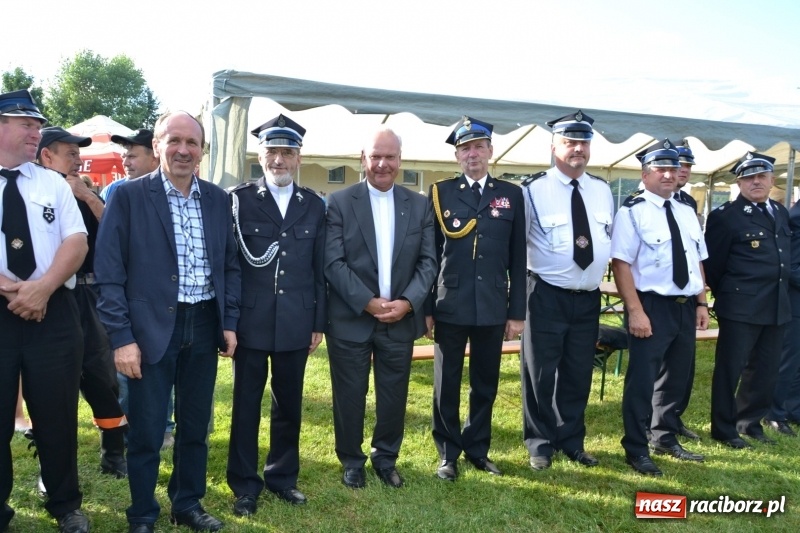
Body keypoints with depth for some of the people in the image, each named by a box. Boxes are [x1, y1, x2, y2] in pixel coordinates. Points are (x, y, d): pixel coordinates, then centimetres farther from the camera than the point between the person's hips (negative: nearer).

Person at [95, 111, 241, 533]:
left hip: (204, 326, 4)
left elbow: (230, 266, 11)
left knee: (195, 426, 15)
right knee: (146, 432, 8)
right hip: (151, 328, -4)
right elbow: (109, 273, -8)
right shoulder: (129, 196, -6)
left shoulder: (217, 199, 7)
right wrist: (121, 337, -12)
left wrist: (229, 323, 4)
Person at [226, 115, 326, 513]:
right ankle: (244, 483, 25)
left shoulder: (314, 205, 6)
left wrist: (318, 322, 6)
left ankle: (283, 476, 32)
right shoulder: (238, 200, -2)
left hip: (296, 323, 3)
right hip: (251, 321, -2)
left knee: (289, 403, 14)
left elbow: (319, 269, 7)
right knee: (246, 403, 10)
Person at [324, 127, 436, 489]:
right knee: (349, 396, 9)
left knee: (394, 395, 12)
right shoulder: (339, 202, -3)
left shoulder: (419, 205, 6)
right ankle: (352, 461, 29)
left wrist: (408, 302, -12)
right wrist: (367, 303, -17)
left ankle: (386, 459, 33)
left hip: (401, 319, 3)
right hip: (351, 318, -2)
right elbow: (333, 262, -9)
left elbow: (428, 261, 3)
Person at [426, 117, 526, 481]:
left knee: (485, 383, 13)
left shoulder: (511, 195, 6)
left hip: (493, 308, 2)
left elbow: (518, 258, 5)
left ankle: (477, 449, 31)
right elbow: (429, 253, 2)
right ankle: (448, 453, 25)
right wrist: (425, 308, -1)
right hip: (450, 307, -1)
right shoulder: (440, 193, 2)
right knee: (447, 384, 9)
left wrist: (517, 311, 2)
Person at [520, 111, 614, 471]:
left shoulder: (603, 191, 8)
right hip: (547, 296, -5)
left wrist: (601, 276, 13)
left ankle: (571, 441, 32)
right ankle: (540, 443, 23)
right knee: (540, 372, 5)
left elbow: (610, 241, 17)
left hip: (589, 298, 5)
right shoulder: (533, 190, -10)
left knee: (579, 373, 15)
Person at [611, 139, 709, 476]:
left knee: (676, 377, 18)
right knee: (642, 380, 0)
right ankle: (637, 450, 15)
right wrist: (635, 311, -23)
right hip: (652, 307, -7)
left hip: (686, 306, 8)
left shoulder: (687, 212, 12)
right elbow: (621, 263, -17)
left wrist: (701, 303, 10)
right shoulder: (632, 211, -11)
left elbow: (697, 261, 17)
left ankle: (665, 440, 36)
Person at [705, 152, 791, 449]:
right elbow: (712, 263, -5)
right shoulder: (725, 216, -8)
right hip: (741, 309, -7)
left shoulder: (781, 213, 13)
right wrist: (726, 296, 2)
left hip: (777, 307, 7)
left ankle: (750, 423, 31)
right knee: (730, 368, 3)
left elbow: (784, 258, 19)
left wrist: (781, 294, 13)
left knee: (765, 369, 14)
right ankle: (724, 429, 16)